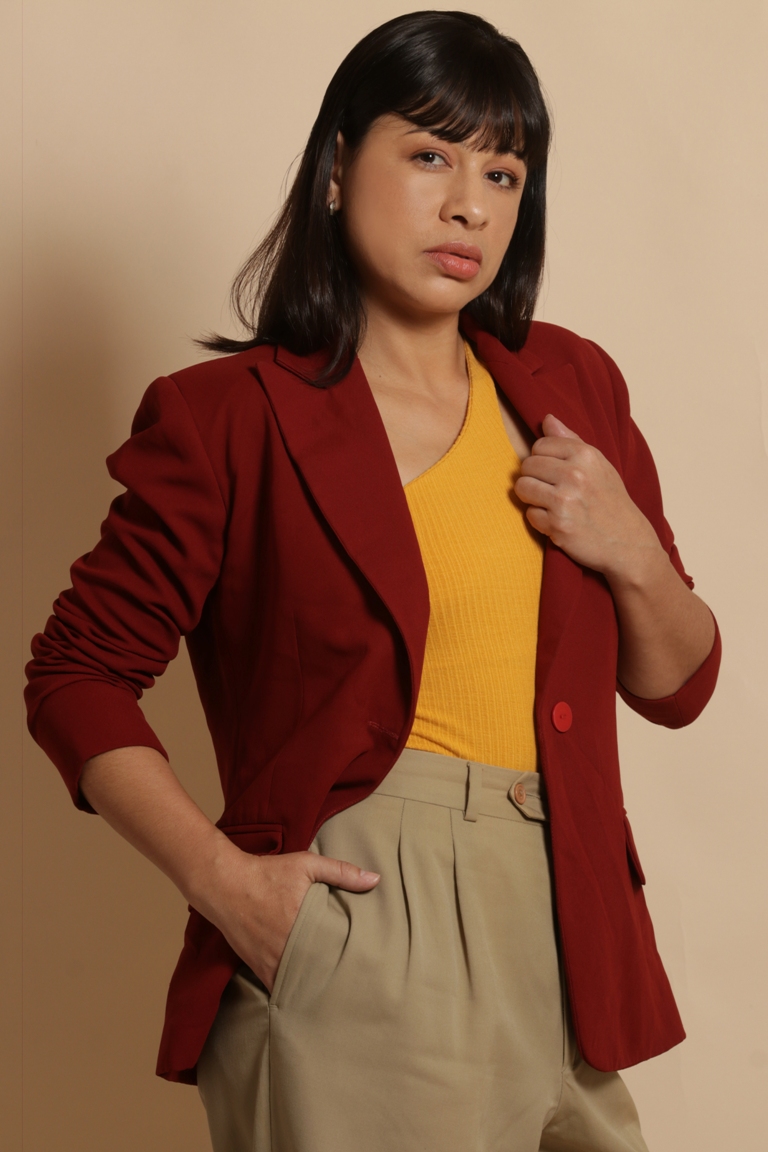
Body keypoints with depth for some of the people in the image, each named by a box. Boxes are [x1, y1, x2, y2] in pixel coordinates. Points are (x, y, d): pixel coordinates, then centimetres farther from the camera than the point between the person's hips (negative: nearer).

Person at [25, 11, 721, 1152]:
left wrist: (631, 552, -6)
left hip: (557, 933, 5)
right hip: (348, 952, -5)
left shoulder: (570, 386, 9)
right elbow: (77, 676, -3)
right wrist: (219, 876, -14)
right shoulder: (231, 417, -5)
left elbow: (677, 685, 14)